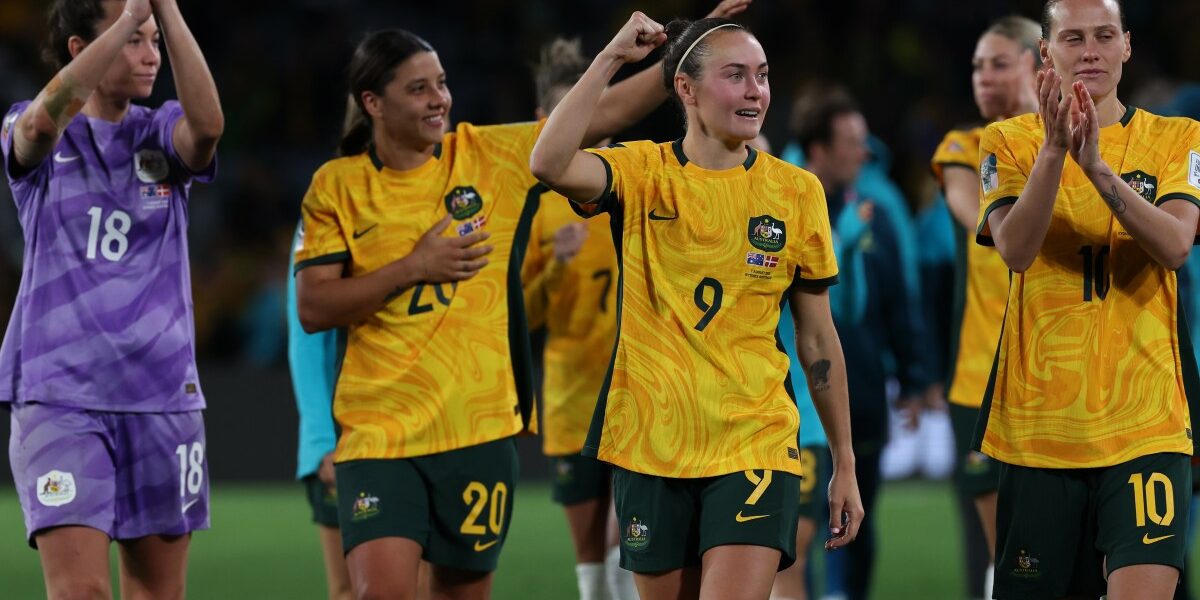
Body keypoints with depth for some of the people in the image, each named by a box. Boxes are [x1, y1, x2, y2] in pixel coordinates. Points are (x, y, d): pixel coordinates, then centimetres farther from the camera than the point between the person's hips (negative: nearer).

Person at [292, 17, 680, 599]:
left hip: (478, 429, 2)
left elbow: (609, 112, 3)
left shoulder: (492, 155, 4)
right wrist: (412, 268, -13)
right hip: (378, 434, -2)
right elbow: (313, 308, -4)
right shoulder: (336, 186, 1)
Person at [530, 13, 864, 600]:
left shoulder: (797, 191, 2)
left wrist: (845, 465, 9)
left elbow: (817, 337, 8)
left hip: (755, 446, -1)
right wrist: (610, 58, -18)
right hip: (650, 446, 1)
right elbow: (550, 164, -23)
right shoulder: (642, 172, -1)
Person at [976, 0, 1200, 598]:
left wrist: (1098, 167, -26)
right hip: (1037, 418, 1)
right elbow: (1015, 249, -13)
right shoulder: (1009, 141, 5)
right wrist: (1054, 151, -26)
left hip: (1145, 420, -1)